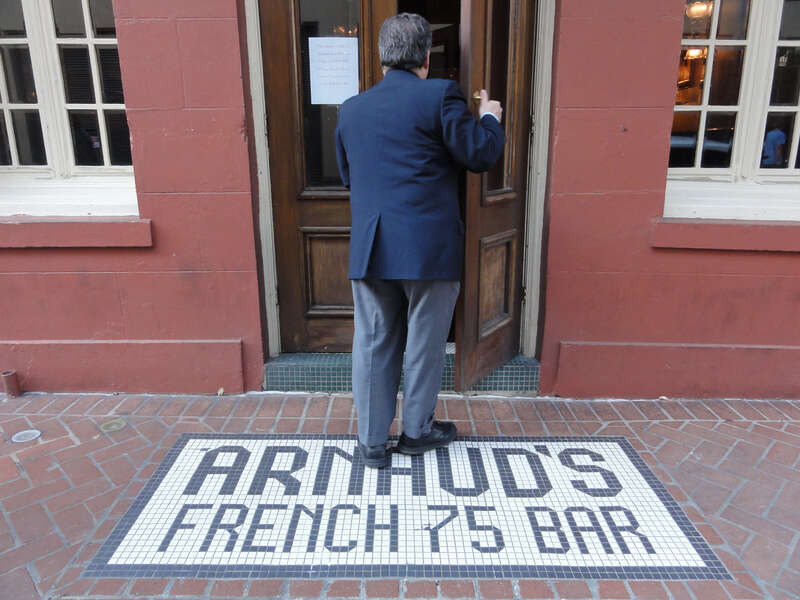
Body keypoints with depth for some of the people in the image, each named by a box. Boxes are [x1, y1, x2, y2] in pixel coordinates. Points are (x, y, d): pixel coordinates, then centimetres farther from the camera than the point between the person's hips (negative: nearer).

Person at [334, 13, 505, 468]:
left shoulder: (351, 109, 10)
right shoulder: (439, 95, -6)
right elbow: (481, 154, -4)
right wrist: (490, 117, 15)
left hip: (370, 250, 4)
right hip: (430, 248, -4)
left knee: (374, 345, 12)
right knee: (425, 344, 12)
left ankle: (372, 442, 22)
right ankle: (417, 430, 29)